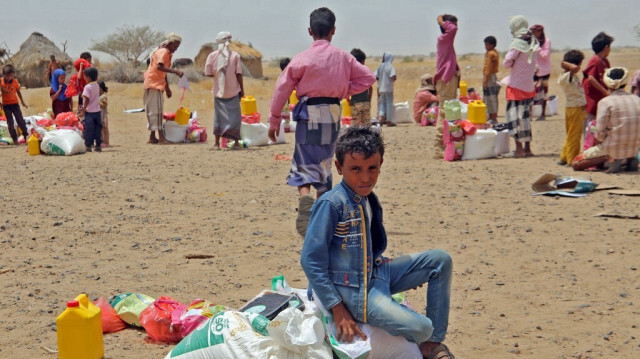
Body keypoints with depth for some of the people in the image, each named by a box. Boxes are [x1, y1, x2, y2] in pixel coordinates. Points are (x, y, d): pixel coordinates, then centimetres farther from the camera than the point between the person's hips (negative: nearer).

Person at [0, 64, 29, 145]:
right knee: (10, 122, 3)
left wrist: (22, 102, 15)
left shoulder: (15, 81, -7)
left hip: (15, 103, 0)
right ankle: (15, 139, 10)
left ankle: (26, 135, 15)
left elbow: (18, 92, 7)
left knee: (20, 120, 1)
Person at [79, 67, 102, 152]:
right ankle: (98, 145, 10)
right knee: (98, 129, 8)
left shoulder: (87, 87, -13)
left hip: (89, 111, -6)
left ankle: (88, 146, -1)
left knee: (88, 129, -2)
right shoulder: (97, 86, 7)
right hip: (97, 111, 6)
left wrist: (83, 111, -11)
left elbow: (87, 100, -15)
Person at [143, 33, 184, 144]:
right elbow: (160, 67, -31)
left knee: (156, 110, 10)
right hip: (153, 84, -10)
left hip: (158, 84, 10)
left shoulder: (167, 53, 18)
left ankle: (152, 137, 14)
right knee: (156, 110, -12)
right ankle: (161, 137, -17)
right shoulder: (163, 52, -13)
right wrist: (175, 71, -36)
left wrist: (167, 88, 26)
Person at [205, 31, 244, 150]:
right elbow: (238, 74, -6)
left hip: (218, 91, 1)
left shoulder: (212, 55, -4)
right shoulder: (235, 55, -7)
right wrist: (242, 89, 3)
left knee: (219, 116, 9)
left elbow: (208, 73, -2)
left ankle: (217, 143, 8)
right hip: (233, 91, -1)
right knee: (235, 116, 6)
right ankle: (236, 142, 4)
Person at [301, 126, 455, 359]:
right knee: (420, 328, -21)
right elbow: (311, 260, -21)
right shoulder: (331, 205, -21)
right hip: (351, 290, -9)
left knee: (440, 260, 4)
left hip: (375, 272, 9)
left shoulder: (369, 200, 3)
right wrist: (338, 310, -20)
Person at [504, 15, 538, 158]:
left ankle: (519, 148, -8)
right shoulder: (533, 42, 9)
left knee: (515, 115, -4)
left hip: (516, 85, -7)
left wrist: (509, 62, 5)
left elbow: (507, 63, -16)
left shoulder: (518, 43, -14)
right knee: (526, 116, 14)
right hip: (529, 85, 7)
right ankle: (527, 148, 16)